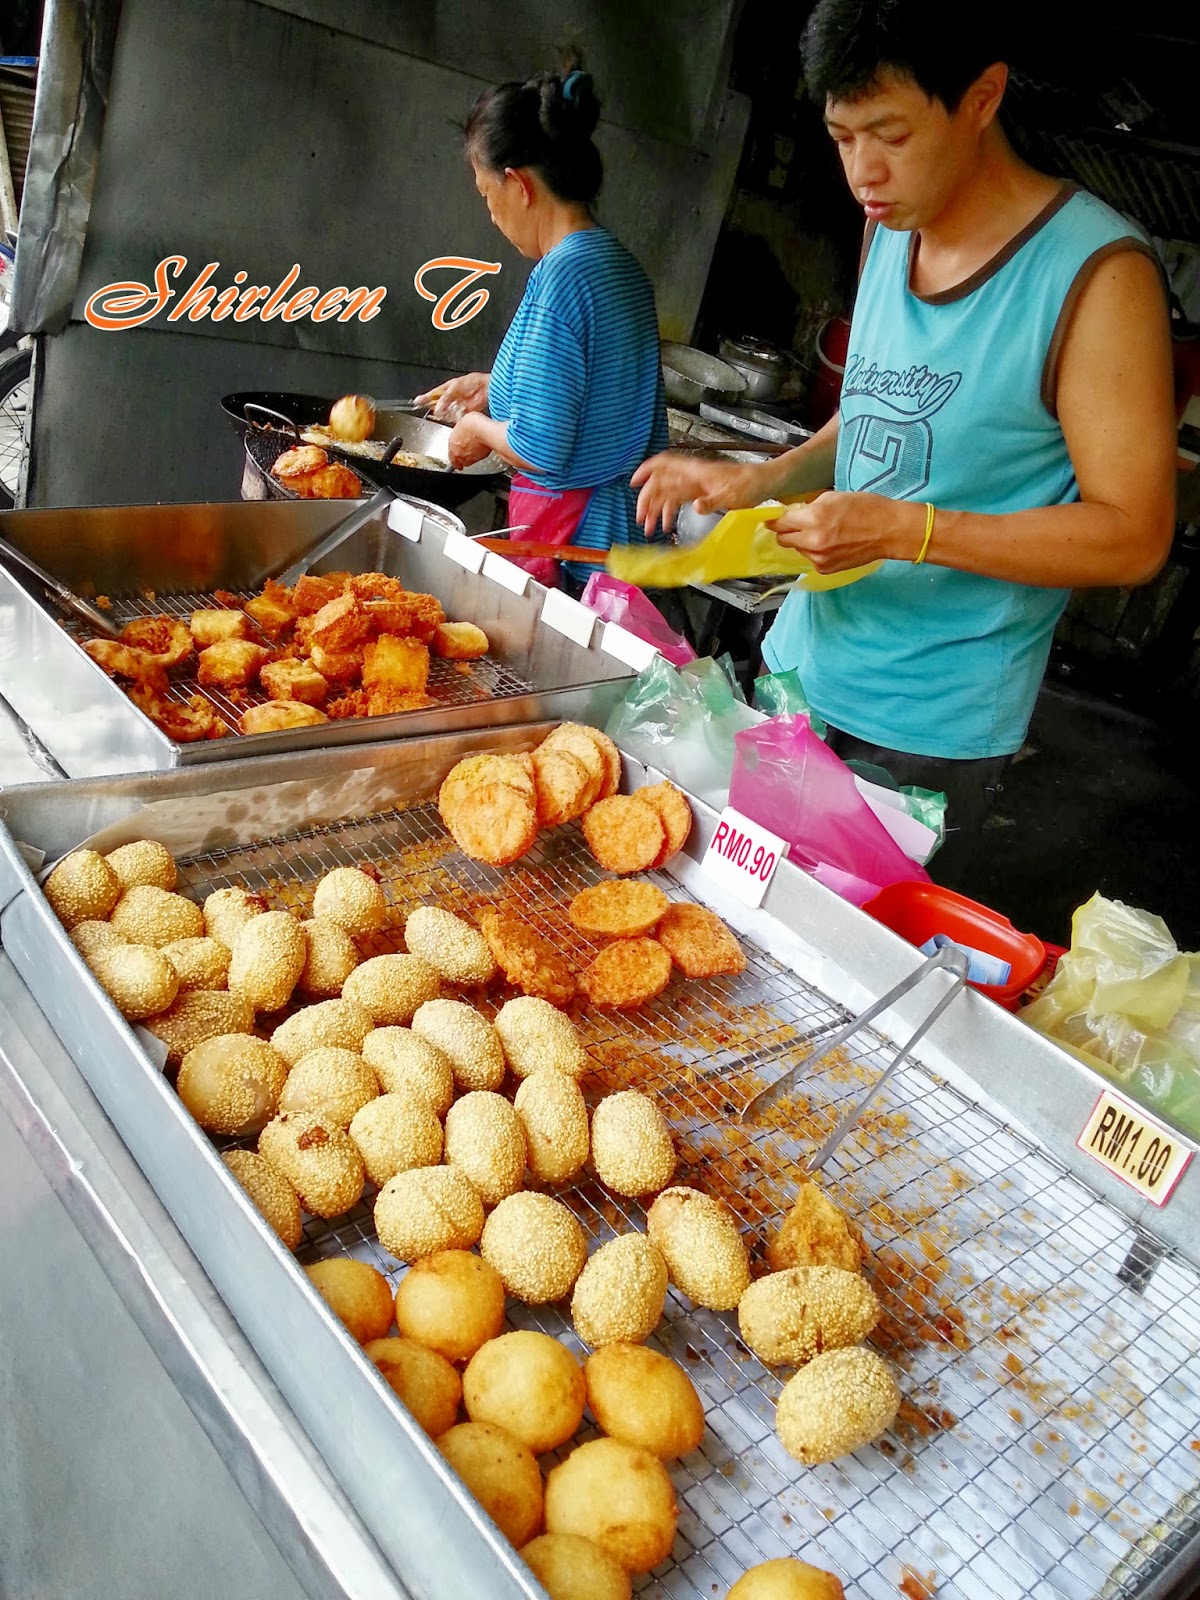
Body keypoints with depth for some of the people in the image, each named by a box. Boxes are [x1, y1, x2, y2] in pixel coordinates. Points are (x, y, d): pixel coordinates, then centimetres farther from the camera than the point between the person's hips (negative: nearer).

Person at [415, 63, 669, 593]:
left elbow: (540, 452, -21)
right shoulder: (619, 262, 8)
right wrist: (494, 386, 20)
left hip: (569, 536, -8)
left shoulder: (559, 277, -18)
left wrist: (481, 427, -1)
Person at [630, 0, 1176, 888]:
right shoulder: (891, 233, 7)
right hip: (801, 668, 6)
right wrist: (754, 482, 0)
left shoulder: (1096, 272, -15)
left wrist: (902, 529, -25)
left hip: (931, 728, -6)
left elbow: (1133, 536, -16)